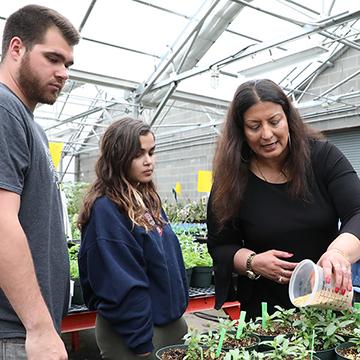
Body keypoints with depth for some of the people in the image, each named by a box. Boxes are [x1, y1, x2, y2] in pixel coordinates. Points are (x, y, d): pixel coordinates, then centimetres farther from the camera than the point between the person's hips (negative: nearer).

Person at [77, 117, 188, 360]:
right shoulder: (106, 209, -20)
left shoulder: (148, 200, 6)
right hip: (135, 334, -8)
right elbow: (121, 287, -22)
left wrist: (178, 314, 12)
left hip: (171, 322, 8)